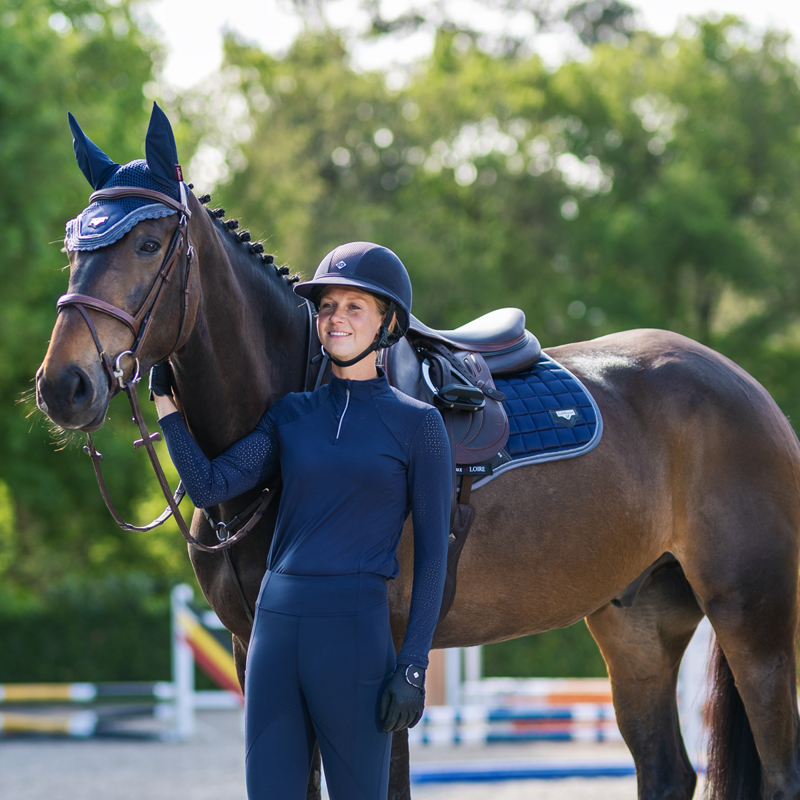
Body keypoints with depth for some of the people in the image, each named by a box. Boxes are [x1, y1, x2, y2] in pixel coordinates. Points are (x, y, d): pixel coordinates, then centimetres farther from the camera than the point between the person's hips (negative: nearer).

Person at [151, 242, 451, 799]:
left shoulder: (417, 424, 0)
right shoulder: (292, 415, 12)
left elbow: (432, 553, -2)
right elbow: (210, 487, 3)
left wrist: (413, 666, -8)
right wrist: (164, 399, 0)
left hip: (355, 629, -5)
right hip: (277, 622, 5)